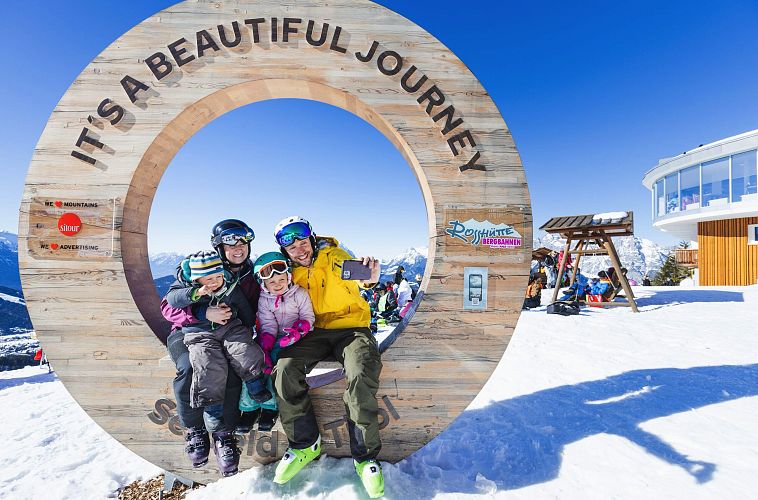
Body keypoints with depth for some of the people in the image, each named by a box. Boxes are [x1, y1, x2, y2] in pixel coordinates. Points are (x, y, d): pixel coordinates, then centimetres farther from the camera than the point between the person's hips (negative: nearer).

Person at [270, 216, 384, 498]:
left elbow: (351, 275, -30)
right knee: (284, 368, -21)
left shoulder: (333, 256, -7)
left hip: (351, 328, -4)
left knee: (361, 375, -30)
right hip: (316, 333, 4)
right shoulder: (292, 273, 7)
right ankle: (305, 443, -1)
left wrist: (367, 279, -55)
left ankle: (365, 456, -10)